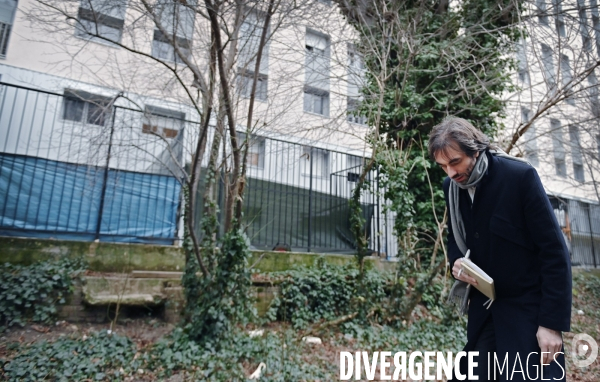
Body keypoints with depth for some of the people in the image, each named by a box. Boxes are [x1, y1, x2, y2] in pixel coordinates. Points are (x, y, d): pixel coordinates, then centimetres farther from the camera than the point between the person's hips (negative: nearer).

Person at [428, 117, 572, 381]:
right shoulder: (451, 187, -2)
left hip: (528, 308, -4)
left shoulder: (520, 176, -18)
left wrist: (552, 321, -18)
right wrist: (456, 262, -10)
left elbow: (555, 251, -17)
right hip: (484, 309, 5)